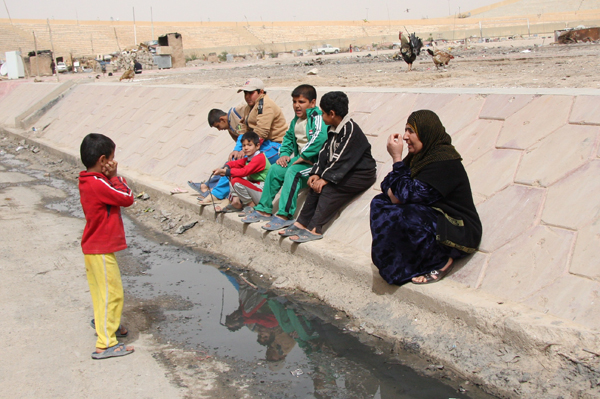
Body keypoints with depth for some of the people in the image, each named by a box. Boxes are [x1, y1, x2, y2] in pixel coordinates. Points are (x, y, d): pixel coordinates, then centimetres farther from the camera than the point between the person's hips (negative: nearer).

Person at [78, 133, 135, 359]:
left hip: (94, 247, 10)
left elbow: (115, 196, 10)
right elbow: (127, 198, -18)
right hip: (101, 249, -10)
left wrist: (111, 177, -3)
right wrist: (114, 176, -12)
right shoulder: (98, 184, -24)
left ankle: (103, 322, 43)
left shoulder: (89, 182, 7)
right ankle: (105, 345, 1)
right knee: (112, 293, -4)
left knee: (103, 290, 25)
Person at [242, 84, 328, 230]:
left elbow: (320, 137, -34)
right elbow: (288, 138, 25)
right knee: (275, 169, 0)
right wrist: (284, 154, 6)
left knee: (293, 172, -30)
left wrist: (303, 156, -27)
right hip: (301, 159, 9)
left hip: (315, 161, -9)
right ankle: (264, 209, 9)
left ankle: (285, 215, -30)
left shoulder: (317, 118, -15)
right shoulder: (296, 120, 13)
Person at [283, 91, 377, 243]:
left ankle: (314, 229, -25)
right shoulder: (333, 129, 9)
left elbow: (341, 159, -24)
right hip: (345, 171, 9)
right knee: (316, 185, -6)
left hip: (362, 174, -9)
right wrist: (316, 173, -6)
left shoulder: (351, 129, -20)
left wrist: (326, 178, -25)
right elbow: (325, 152, 7)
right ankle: (302, 223, -6)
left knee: (328, 187, -26)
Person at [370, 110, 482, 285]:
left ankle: (442, 261, -10)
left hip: (458, 231, -9)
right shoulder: (421, 155, 4)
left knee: (402, 216, -32)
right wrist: (392, 192, -17)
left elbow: (409, 193, -27)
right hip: (434, 218, 9)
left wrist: (397, 158, -21)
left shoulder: (444, 161, -22)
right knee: (380, 202, 1)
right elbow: (388, 183, 7)